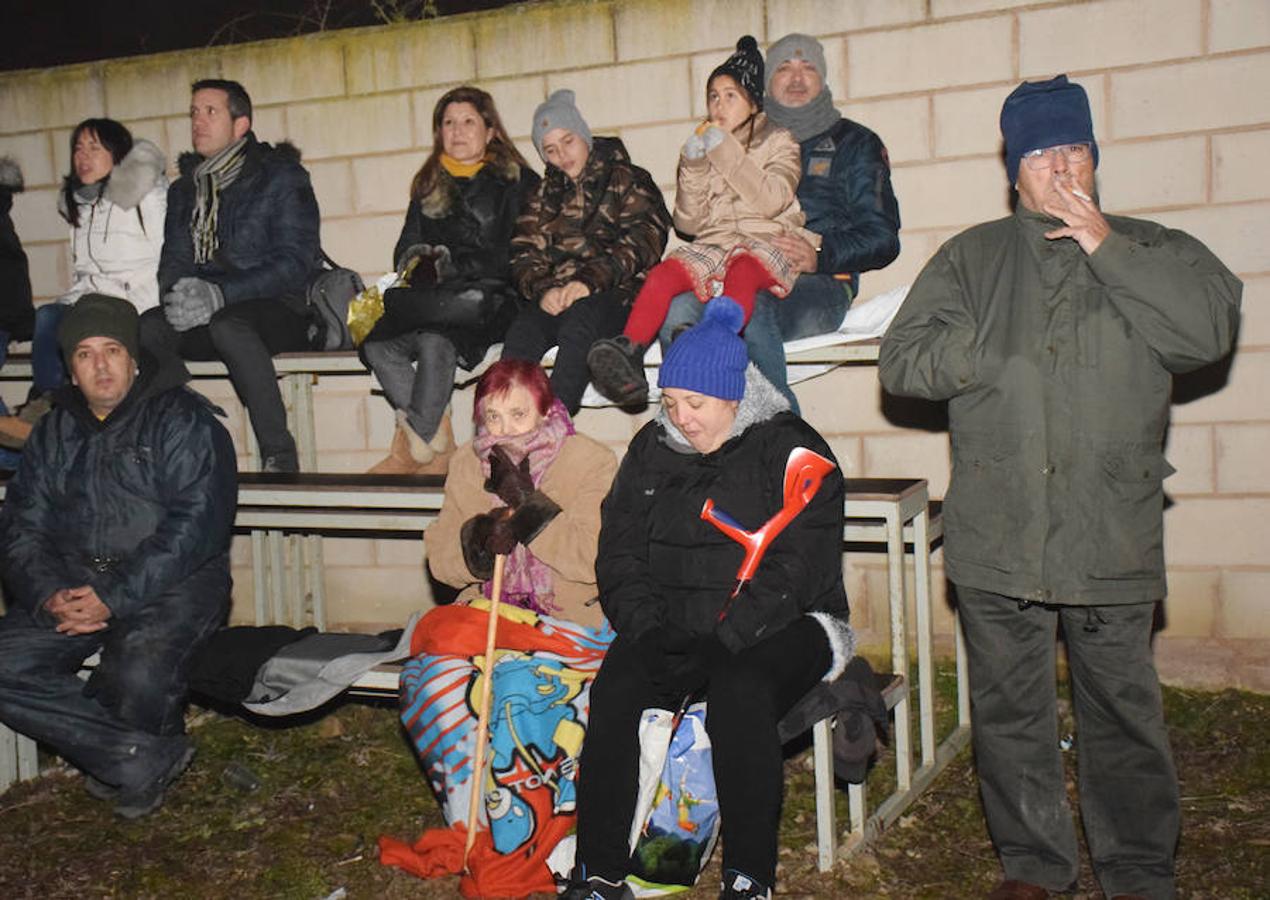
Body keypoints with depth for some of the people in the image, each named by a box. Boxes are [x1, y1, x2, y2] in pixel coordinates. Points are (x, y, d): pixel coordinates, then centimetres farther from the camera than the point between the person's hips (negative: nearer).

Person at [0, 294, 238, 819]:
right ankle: (145, 758, -14)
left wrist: (114, 597, -21)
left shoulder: (183, 420, -2)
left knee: (138, 672, -33)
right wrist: (49, 595, -11)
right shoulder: (54, 433, 17)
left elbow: (194, 525, -13)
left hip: (170, 583, -5)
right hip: (72, 582, 6)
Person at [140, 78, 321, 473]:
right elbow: (174, 260, 15)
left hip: (280, 313, -5)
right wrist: (177, 292, -11)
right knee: (143, 328, -26)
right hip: (203, 320, 5)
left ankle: (280, 456, -32)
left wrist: (220, 294, -22)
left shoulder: (281, 177, 0)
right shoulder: (184, 189, 19)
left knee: (227, 324, -38)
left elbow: (296, 262, -11)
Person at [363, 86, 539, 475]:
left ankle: (416, 449, -19)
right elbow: (406, 250, 19)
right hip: (434, 299, 5)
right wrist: (417, 262, -5)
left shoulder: (516, 181, 8)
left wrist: (453, 265, -11)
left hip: (489, 298, -5)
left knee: (435, 341, -35)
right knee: (376, 345, -24)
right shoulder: (428, 185, 25)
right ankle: (435, 446, -20)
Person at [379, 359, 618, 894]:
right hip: (489, 615, 5)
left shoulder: (591, 462, -5)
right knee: (429, 675, -23)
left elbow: (595, 559, -17)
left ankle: (514, 845, -12)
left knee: (514, 689, -31)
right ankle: (479, 831, -10)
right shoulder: (468, 465, 9)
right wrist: (481, 539, -17)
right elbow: (441, 560, 4)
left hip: (573, 622, -4)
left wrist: (528, 505, -20)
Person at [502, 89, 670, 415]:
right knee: (523, 330, -29)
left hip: (615, 295, -3)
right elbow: (524, 254, 12)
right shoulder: (545, 195, 24)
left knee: (579, 319, -36)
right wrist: (542, 289, -12)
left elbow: (643, 240, -4)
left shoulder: (628, 181, 12)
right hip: (556, 299, 3)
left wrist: (591, 280, -19)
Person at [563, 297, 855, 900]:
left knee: (739, 690, -35)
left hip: (779, 628, -4)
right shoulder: (651, 451, 13)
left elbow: (796, 570, -12)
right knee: (615, 686, -25)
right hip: (676, 630, 4)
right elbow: (620, 552, 12)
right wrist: (647, 629, -6)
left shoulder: (791, 451, -3)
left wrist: (722, 640, -21)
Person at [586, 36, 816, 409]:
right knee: (667, 270, -30)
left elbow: (772, 201, -6)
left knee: (742, 269, -39)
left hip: (766, 242, -3)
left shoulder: (777, 141, 15)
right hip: (714, 244, 3)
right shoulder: (704, 147, 23)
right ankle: (629, 355, -51)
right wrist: (692, 164, 0)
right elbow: (689, 222, 13)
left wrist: (726, 151, -8)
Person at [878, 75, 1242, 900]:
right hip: (996, 537, 1)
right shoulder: (971, 259, 12)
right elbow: (903, 358, 2)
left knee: (1123, 709, 5)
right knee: (1010, 709, 9)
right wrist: (1002, 355, -9)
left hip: (1113, 537, -1)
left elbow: (1212, 328, -9)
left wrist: (1108, 250, -10)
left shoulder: (1153, 251, 9)